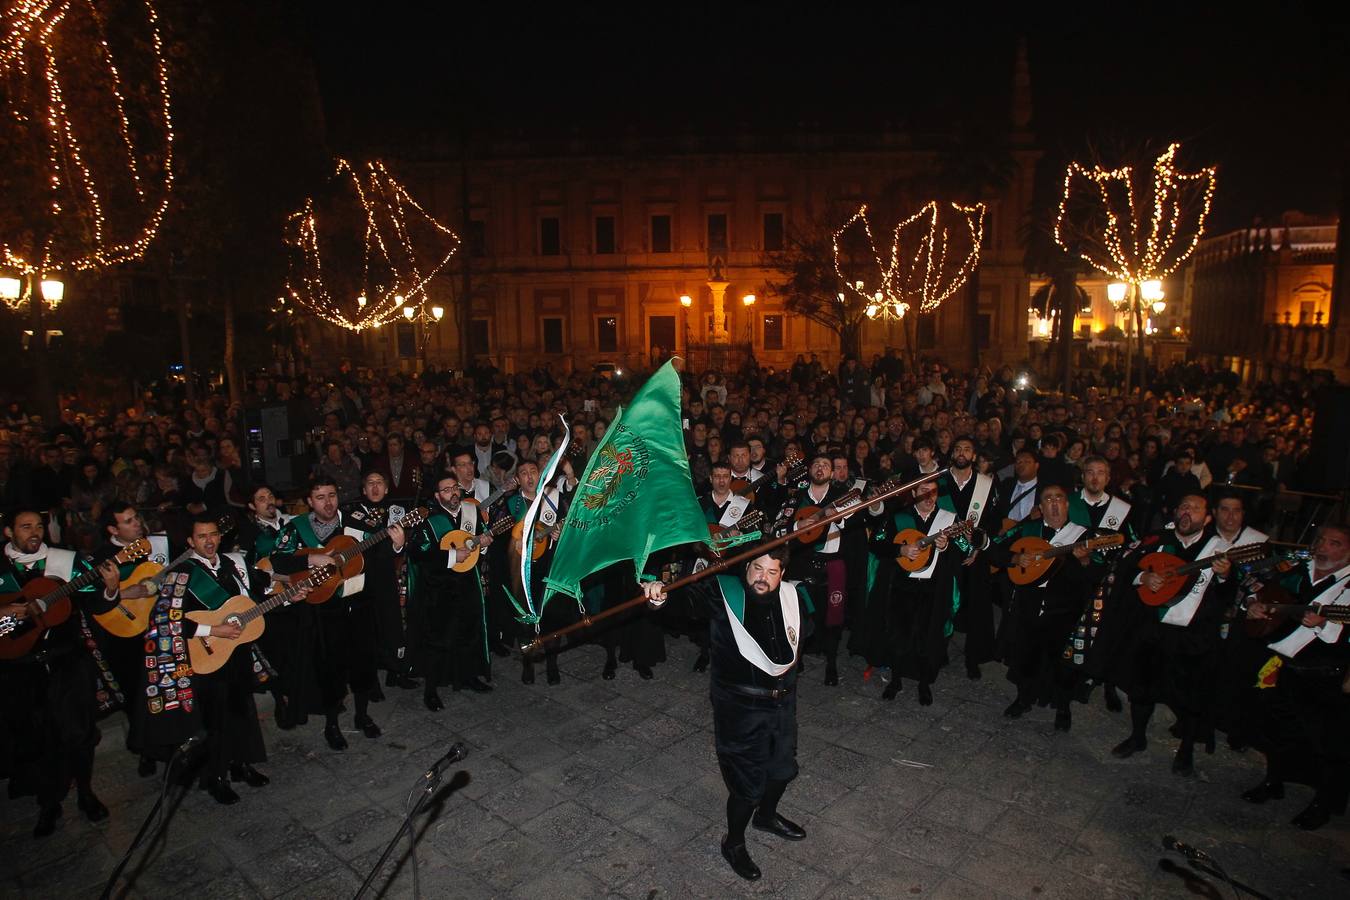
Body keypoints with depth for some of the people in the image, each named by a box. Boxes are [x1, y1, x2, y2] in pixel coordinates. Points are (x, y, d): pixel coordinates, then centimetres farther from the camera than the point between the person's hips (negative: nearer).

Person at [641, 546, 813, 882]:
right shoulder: (725, 593, -20)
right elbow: (688, 585, -36)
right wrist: (659, 588, -56)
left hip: (782, 701, 6)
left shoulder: (792, 596, -5)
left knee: (783, 768, 26)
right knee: (748, 783, 5)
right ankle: (733, 844, 34)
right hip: (740, 707, -6)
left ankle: (766, 815, 57)